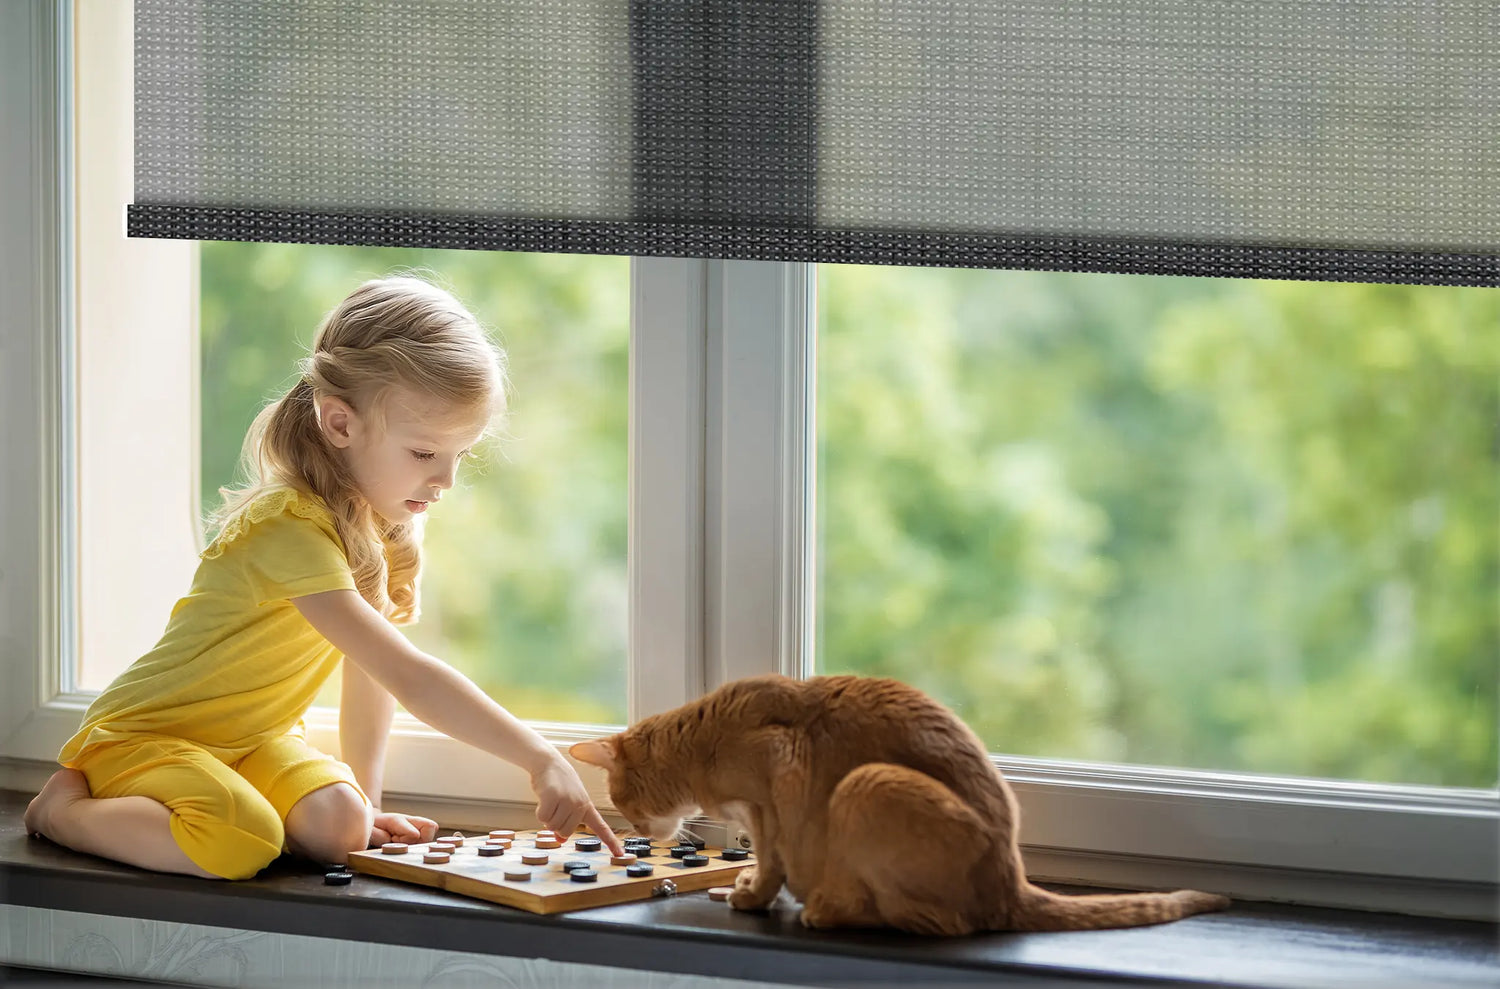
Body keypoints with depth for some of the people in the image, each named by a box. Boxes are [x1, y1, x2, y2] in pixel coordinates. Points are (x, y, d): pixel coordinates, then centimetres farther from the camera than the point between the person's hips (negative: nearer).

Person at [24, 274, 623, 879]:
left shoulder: (387, 520, -1)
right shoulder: (294, 532, -30)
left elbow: (371, 677, 7)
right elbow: (409, 677, -37)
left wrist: (365, 799, 0)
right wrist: (540, 761, -41)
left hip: (251, 740, 7)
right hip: (141, 733, -7)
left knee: (341, 826, -21)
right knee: (241, 845, -34)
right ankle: (67, 808, -8)